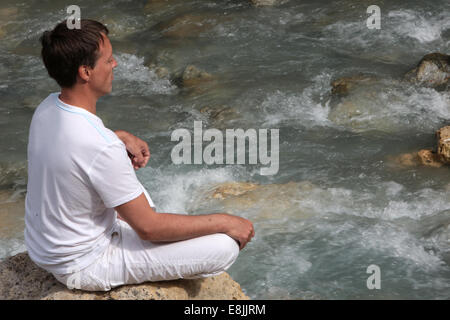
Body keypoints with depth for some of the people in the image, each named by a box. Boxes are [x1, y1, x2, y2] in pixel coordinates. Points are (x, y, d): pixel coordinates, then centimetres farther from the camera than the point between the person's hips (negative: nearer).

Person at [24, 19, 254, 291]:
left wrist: (122, 137, 3)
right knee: (226, 247, -12)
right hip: (84, 265, -9)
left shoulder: (48, 107, -6)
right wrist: (224, 222, -12)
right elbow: (149, 227, -23)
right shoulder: (100, 147, -32)